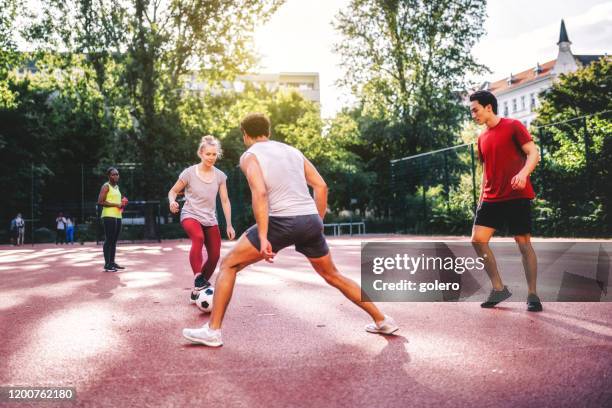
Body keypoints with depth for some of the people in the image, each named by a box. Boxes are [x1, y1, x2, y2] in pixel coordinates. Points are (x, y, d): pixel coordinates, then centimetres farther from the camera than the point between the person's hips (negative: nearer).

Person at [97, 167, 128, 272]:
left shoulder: (117, 187, 20)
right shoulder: (106, 186, -7)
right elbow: (100, 201, -16)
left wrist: (121, 204, 11)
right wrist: (116, 204, -18)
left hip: (118, 216, 9)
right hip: (109, 216, -9)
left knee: (114, 240, 11)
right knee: (108, 240, -9)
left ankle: (112, 262, 17)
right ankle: (107, 264, -9)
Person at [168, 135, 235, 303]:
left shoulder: (220, 176, -3)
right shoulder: (189, 172, -11)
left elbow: (225, 201, 3)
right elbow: (173, 191, 0)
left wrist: (229, 225, 0)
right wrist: (172, 202, -23)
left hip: (210, 219, 4)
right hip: (190, 215, -4)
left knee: (215, 255, -1)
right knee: (198, 238, -37)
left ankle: (198, 291, 18)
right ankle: (198, 279, -31)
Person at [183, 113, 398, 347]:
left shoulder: (249, 156, 4)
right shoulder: (292, 151, 21)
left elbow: (259, 193, -15)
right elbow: (321, 186, 14)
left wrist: (262, 237, -20)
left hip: (282, 222, -6)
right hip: (311, 220, 6)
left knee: (228, 265, 10)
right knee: (333, 276, 24)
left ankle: (213, 330, 5)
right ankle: (382, 321, 29)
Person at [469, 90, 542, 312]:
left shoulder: (513, 126, -3)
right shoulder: (482, 138, 16)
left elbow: (533, 154, -10)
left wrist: (523, 173, -29)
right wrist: (481, 198, 18)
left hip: (517, 197, -6)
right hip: (492, 199, 6)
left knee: (524, 243, -1)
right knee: (478, 239, -6)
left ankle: (532, 294, 10)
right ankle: (498, 288, 6)